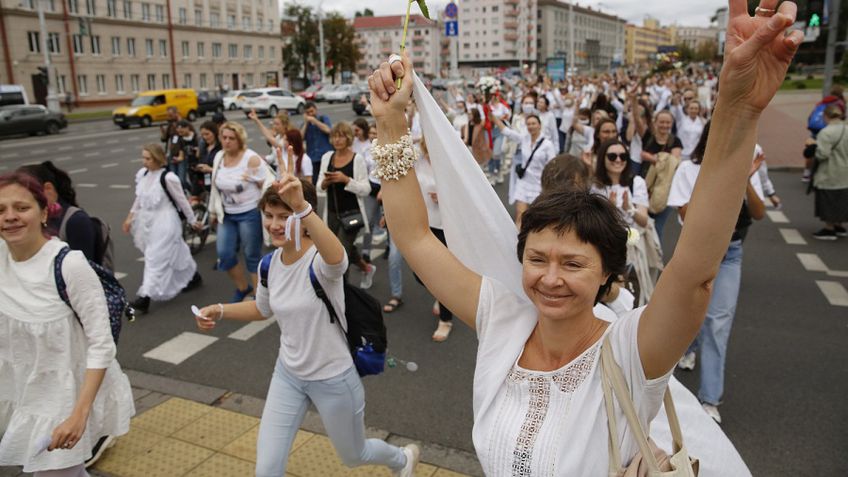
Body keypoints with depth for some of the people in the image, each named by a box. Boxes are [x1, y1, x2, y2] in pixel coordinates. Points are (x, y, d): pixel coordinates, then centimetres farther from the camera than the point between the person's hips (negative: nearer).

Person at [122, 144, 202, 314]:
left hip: (165, 223, -7)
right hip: (147, 222, 7)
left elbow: (182, 201, -9)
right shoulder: (142, 174, 1)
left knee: (155, 259, -6)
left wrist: (192, 221, 0)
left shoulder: (168, 178, -19)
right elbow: (139, 198, 14)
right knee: (174, 253, 20)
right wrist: (130, 217, 12)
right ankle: (192, 276, 40)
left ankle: (145, 297, -4)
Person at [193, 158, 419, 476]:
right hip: (287, 375, 5)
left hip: (333, 379, -5)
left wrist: (302, 207, -69)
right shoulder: (269, 264, -7)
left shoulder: (320, 260, -27)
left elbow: (337, 257, -54)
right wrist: (220, 311, -1)